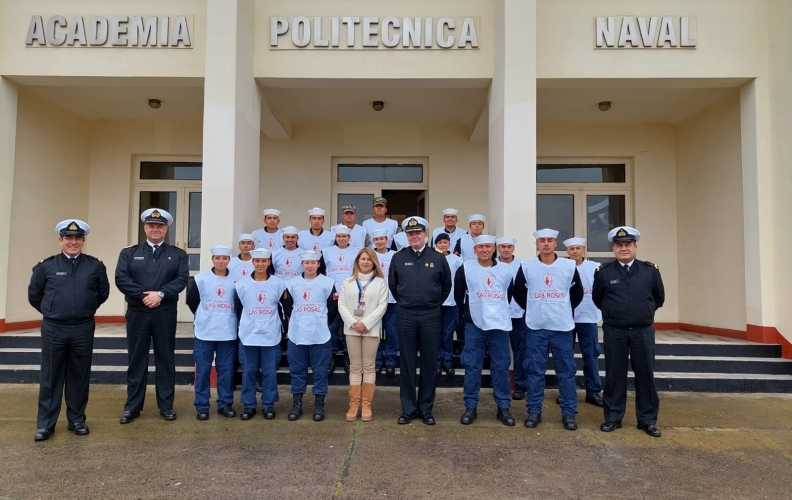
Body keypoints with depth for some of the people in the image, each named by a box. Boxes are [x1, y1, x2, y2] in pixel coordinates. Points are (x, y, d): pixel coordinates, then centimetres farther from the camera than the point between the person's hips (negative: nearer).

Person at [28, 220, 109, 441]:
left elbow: (103, 293, 12)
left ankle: (77, 420, 20)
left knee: (79, 377, 9)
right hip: (53, 329, 0)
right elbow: (34, 295, 10)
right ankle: (45, 424, 16)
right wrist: (51, 312, 15)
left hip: (83, 330, 1)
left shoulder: (95, 266, 0)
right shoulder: (46, 266, -2)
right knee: (50, 378, 7)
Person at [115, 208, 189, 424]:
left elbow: (182, 279, -6)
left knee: (165, 360, 7)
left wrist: (161, 294, -18)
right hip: (137, 314, 1)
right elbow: (121, 278, -6)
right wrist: (143, 295, -16)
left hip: (166, 315, 0)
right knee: (136, 360, 8)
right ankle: (132, 407, 19)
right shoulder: (129, 253, 8)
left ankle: (166, 405, 17)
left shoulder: (178, 254, 6)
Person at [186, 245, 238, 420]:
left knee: (226, 369, 8)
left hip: (228, 332, 1)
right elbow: (191, 300, 6)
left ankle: (225, 404, 19)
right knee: (203, 369, 5)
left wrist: (227, 318, 5)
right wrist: (203, 317, 10)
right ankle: (202, 406, 15)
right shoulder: (201, 278, -3)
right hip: (205, 332, -1)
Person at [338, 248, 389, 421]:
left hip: (371, 329, -2)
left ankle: (366, 405, 9)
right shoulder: (348, 282, 9)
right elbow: (341, 304, 2)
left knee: (368, 367, 3)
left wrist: (366, 323, -14)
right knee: (355, 367, 5)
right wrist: (353, 323, -12)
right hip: (352, 329, 2)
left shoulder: (380, 282, 2)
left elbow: (382, 306, -5)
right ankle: (354, 404, 9)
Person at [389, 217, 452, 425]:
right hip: (406, 315, 0)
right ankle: (408, 408, 17)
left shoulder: (438, 258, 0)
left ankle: (426, 409, 19)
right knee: (407, 364, 6)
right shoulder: (398, 258, 2)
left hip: (431, 316, 0)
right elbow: (392, 285, 13)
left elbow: (446, 285, 11)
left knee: (429, 363, 7)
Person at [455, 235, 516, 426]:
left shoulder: (506, 270, 3)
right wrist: (469, 313, 8)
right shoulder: (465, 269, -2)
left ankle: (504, 407, 18)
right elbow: (458, 296, 6)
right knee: (472, 366, 4)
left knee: (501, 366, 7)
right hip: (474, 325, -1)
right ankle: (470, 407, 14)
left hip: (500, 325, 1)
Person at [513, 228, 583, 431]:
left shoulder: (569, 266, -1)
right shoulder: (526, 266, -2)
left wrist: (565, 310, 10)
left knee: (566, 370, 6)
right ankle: (534, 411, 17)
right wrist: (532, 309, 9)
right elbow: (518, 292, 8)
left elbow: (577, 293, 11)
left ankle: (569, 413, 18)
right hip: (536, 327, 0)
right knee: (535, 370, 6)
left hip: (562, 326, 0)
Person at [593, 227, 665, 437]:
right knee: (614, 375, 7)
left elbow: (659, 298, 13)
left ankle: (648, 420, 21)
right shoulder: (603, 272, -4)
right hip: (614, 332, -1)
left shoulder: (651, 270, 0)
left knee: (645, 375, 8)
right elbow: (596, 299, 10)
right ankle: (613, 418, 18)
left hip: (643, 331, 1)